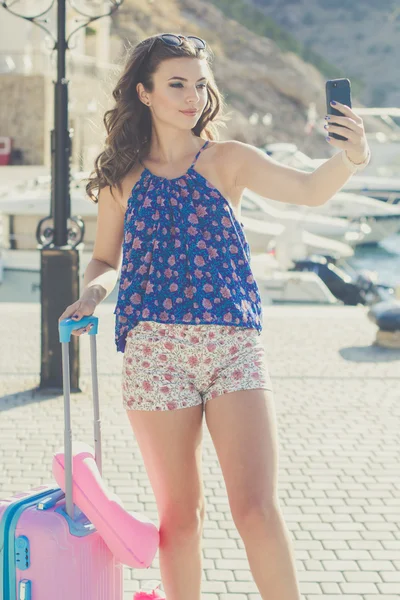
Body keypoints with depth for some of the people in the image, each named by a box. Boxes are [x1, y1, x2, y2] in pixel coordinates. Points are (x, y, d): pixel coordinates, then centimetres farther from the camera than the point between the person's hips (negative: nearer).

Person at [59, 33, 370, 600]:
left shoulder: (227, 160, 5)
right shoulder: (121, 177, 9)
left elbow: (310, 189, -9)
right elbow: (104, 259, 18)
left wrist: (351, 157, -30)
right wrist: (93, 292, -5)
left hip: (234, 347, -1)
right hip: (154, 351, 1)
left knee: (257, 508, -10)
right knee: (179, 515, 8)